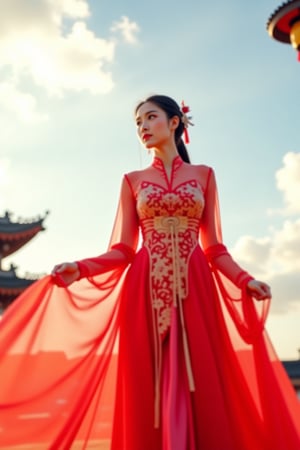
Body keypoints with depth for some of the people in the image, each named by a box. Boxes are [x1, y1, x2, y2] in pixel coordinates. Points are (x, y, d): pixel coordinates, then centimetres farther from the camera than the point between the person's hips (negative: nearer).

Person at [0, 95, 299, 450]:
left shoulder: (204, 175, 13)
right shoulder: (132, 180, 13)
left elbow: (213, 248, 9)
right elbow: (123, 249, 5)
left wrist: (245, 280, -7)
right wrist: (80, 268, -11)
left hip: (195, 291, 0)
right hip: (145, 293, 0)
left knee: (201, 389, -3)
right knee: (150, 391, -1)